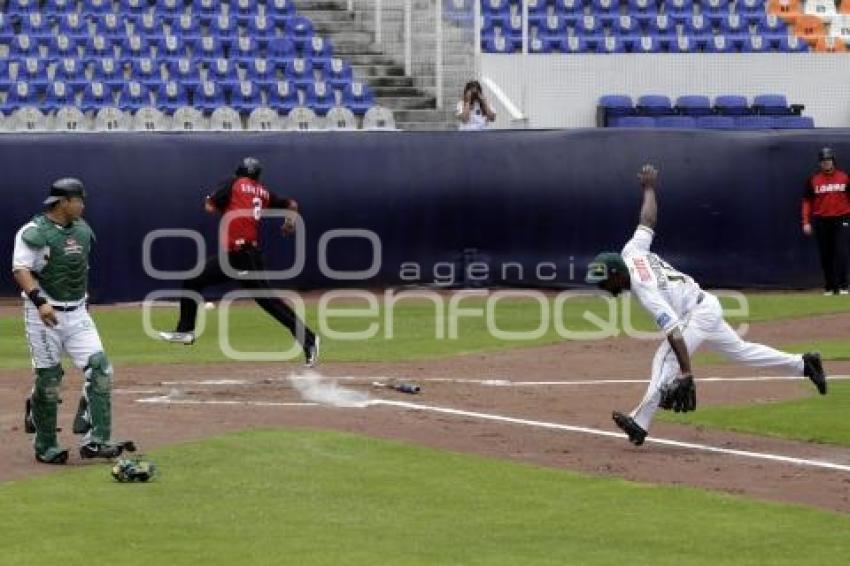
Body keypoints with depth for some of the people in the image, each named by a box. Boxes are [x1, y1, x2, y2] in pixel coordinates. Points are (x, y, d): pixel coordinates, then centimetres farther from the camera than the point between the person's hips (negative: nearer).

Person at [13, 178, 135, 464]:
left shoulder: (82, 230, 11)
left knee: (99, 367, -8)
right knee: (48, 378, -2)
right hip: (44, 312, -6)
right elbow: (21, 269, -21)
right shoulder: (35, 232, -11)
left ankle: (95, 440, -8)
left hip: (77, 312, 6)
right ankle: (46, 447, 13)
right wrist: (40, 301, -33)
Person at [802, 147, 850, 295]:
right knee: (825, 256, 5)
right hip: (821, 221, 1)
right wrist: (806, 222, -1)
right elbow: (807, 201, 6)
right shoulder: (813, 180, 4)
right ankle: (829, 287, 12)